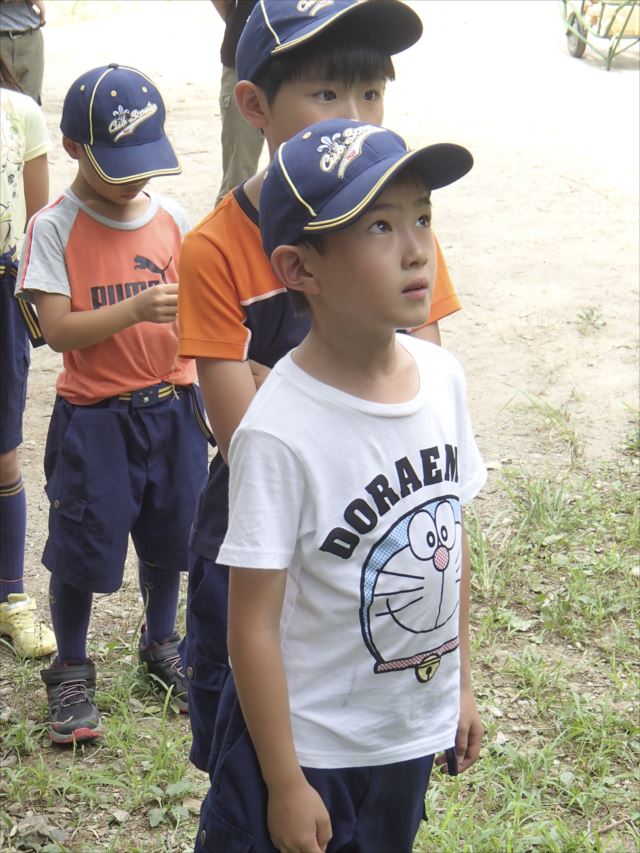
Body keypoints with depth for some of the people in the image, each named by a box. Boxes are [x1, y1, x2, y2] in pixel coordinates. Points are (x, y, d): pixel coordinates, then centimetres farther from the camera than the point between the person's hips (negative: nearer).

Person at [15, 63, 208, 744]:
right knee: (81, 550, 3)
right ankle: (71, 672, 24)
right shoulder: (54, 228, -10)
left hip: (172, 407, 4)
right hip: (93, 415, -4)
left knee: (168, 537, 16)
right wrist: (135, 310, -29)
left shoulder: (172, 219, 3)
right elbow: (58, 330, -17)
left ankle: (161, 647, 39)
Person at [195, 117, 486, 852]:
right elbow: (253, 626, -20)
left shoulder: (442, 377, -6)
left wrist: (461, 682, 13)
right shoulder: (280, 432, -26)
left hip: (415, 732, 6)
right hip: (309, 745, -6)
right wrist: (285, 784, -15)